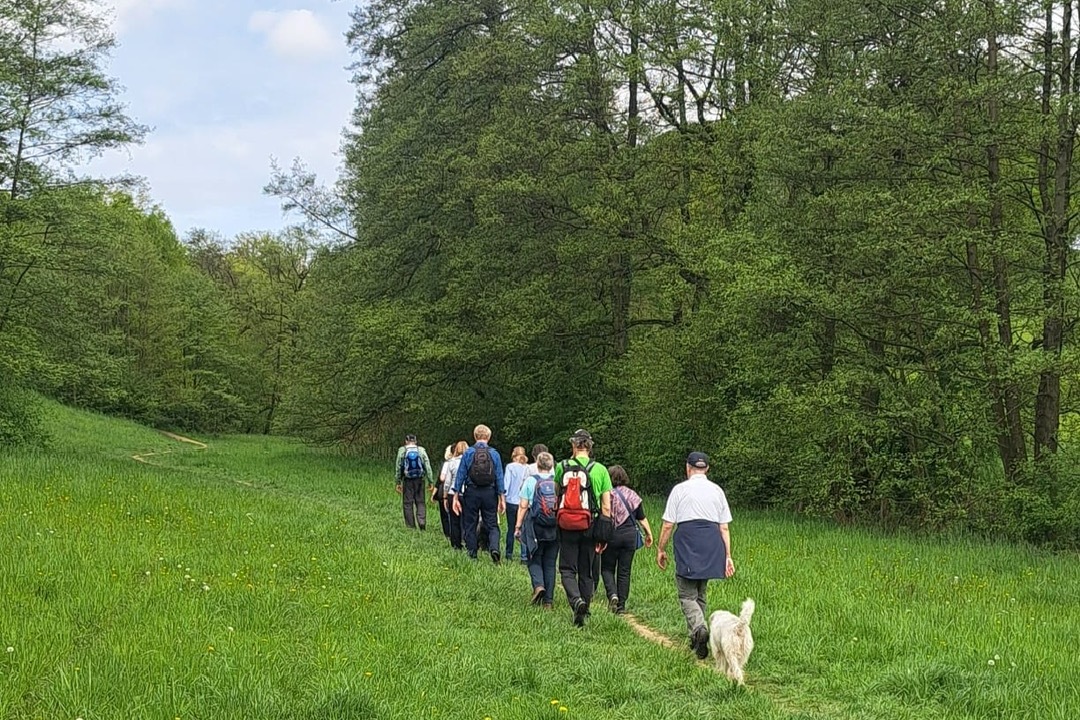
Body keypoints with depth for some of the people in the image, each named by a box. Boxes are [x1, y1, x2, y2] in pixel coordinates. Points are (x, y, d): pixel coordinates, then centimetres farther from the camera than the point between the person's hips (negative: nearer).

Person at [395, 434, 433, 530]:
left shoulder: (402, 451, -2)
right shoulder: (421, 450, 0)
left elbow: (398, 468, 0)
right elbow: (428, 466, -1)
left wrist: (397, 482, 6)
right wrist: (430, 481, 4)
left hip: (407, 480, -1)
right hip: (419, 480, 1)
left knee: (408, 503, 6)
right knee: (420, 502, 9)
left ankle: (410, 525, 7)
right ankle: (422, 521, -10)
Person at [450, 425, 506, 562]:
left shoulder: (468, 453, -2)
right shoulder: (494, 454, 0)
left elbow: (460, 475, -1)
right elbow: (499, 477, 0)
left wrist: (456, 497, 3)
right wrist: (502, 498, 5)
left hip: (471, 493, 0)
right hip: (489, 493, 0)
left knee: (470, 525, 10)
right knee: (492, 525, 5)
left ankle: (472, 555, 12)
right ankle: (494, 547, -19)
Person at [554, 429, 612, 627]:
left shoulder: (562, 467, -2)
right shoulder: (600, 470, -2)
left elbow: (555, 495, 10)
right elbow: (606, 506, -2)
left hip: (566, 526, -1)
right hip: (590, 527, 1)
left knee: (567, 569, 5)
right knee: (586, 572, 13)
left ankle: (576, 600, -21)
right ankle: (583, 611, 18)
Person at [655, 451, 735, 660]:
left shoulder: (680, 490, 1)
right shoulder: (717, 491, 11)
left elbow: (668, 525, -1)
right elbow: (724, 527, 9)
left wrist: (661, 549, 9)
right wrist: (727, 556, 11)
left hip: (687, 543, -4)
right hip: (712, 545, 4)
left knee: (687, 595, -1)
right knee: (700, 593, 17)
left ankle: (699, 628, -27)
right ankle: (696, 640, 18)